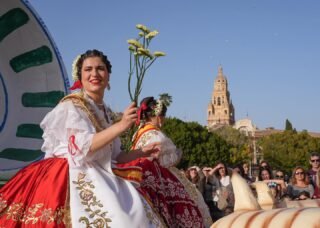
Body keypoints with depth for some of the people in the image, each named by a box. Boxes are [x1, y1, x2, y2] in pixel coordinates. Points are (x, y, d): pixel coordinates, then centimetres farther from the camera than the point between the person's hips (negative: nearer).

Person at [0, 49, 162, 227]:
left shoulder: (106, 112, 16)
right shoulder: (72, 106, -5)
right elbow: (82, 148, -18)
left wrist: (142, 152, 11)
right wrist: (121, 126, -21)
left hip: (100, 179, 7)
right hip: (75, 178, -7)